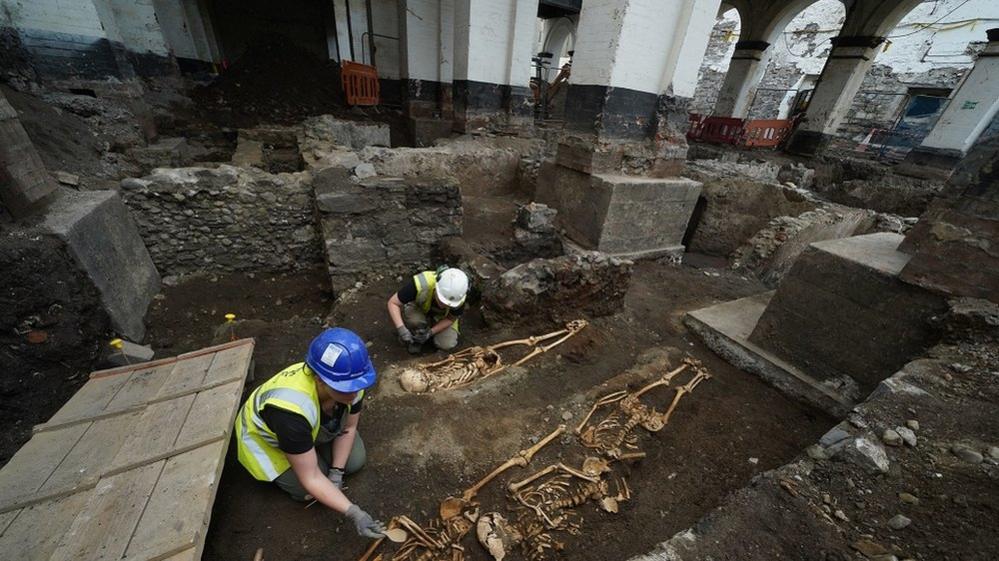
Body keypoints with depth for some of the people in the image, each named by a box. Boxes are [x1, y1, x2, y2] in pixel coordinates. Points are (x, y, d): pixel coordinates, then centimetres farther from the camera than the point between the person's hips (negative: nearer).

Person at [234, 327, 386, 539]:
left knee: (355, 461, -3)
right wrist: (353, 513, -36)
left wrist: (336, 474, -16)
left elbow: (349, 428, -11)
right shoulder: (292, 409, -45)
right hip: (265, 437, -4)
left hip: (316, 427, 4)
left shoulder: (351, 381, -31)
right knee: (308, 491, -12)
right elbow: (310, 478, -34)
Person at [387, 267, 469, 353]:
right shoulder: (420, 283, -41)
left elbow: (450, 319, -15)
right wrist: (401, 329, -40)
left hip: (442, 316, 2)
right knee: (415, 320, -35)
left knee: (446, 345, -17)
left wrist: (430, 332, -28)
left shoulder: (459, 295, -33)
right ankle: (415, 338, -1)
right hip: (417, 308, -1)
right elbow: (393, 303, -28)